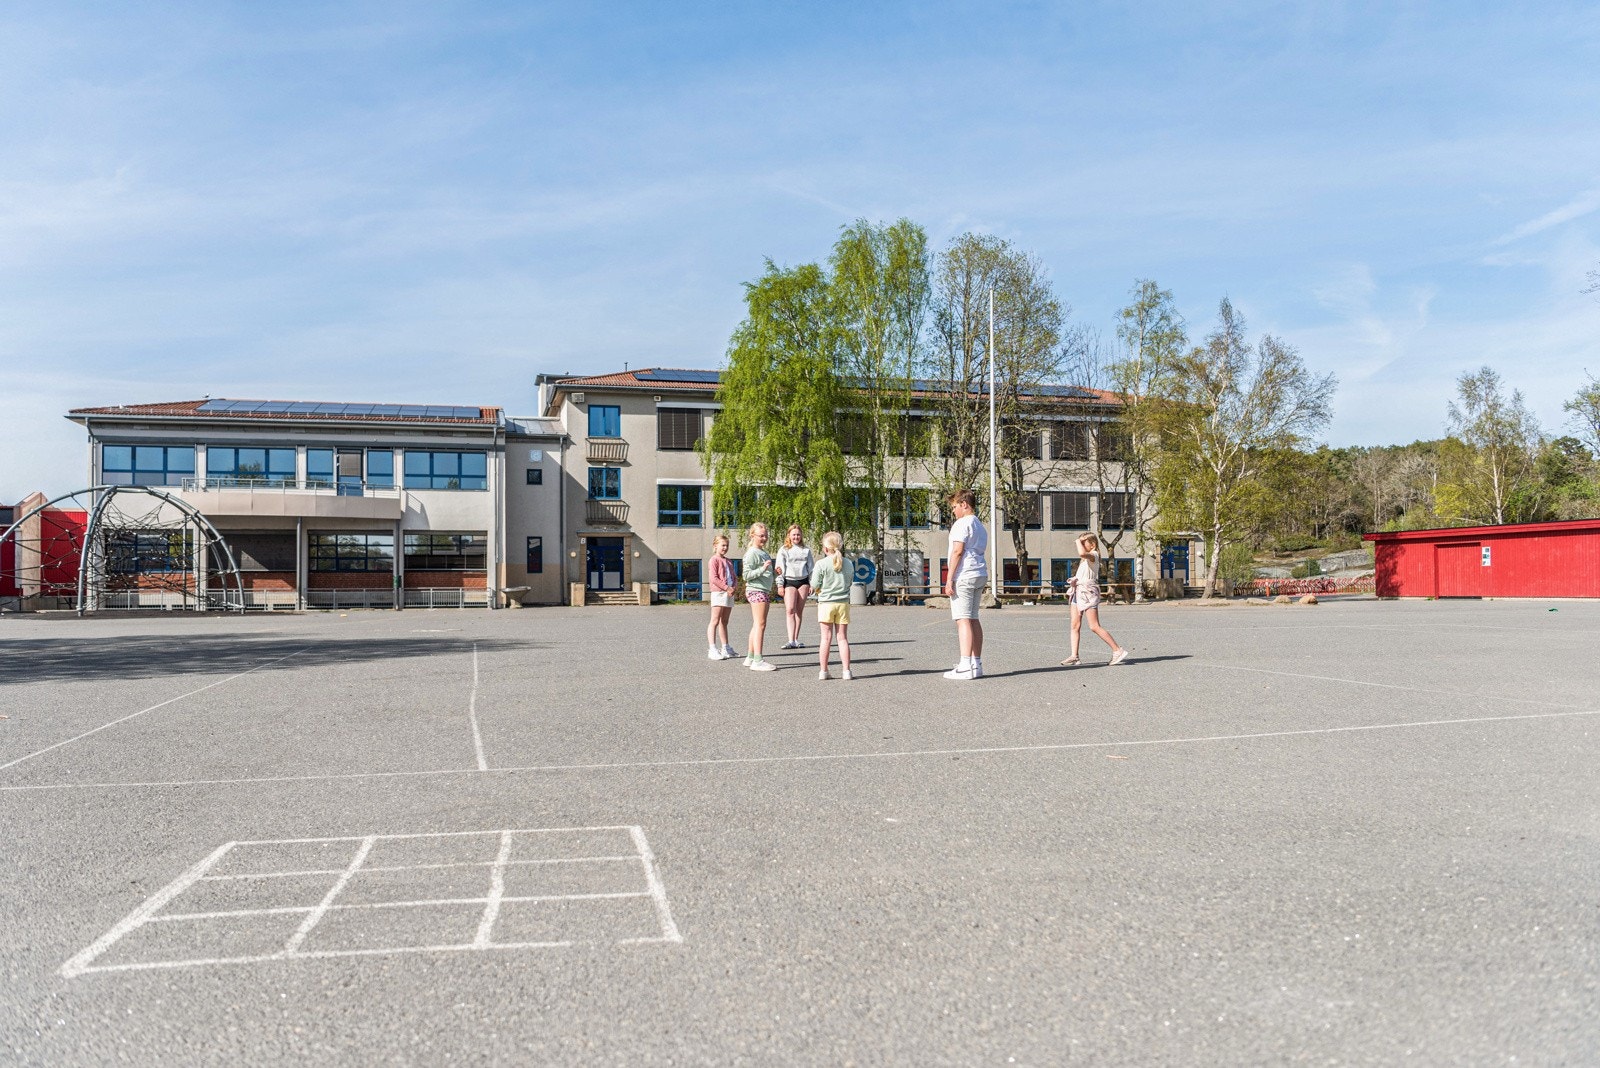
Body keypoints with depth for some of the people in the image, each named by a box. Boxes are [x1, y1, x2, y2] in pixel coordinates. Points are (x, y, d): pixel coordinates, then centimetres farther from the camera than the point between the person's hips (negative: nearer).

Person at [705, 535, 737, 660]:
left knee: (724, 622, 12)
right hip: (718, 593, -8)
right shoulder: (714, 560, -5)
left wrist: (733, 587, 0)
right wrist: (726, 588, -17)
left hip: (729, 593, 8)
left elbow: (734, 577, 20)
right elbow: (714, 578, -14)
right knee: (715, 621, -9)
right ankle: (712, 650, -12)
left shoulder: (729, 561, 19)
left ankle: (725, 648, 16)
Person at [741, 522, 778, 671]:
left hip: (764, 591, 10)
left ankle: (750, 658, 20)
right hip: (756, 590, -10)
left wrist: (769, 591, 20)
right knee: (760, 624, -14)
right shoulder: (751, 553, -11)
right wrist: (763, 569, -25)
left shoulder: (764, 552, 17)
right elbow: (746, 575, -17)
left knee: (757, 625, 13)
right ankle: (758, 661, -17)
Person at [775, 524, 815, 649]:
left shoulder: (806, 550, 12)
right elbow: (780, 568, 2)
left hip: (803, 581, 3)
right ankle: (791, 640, -22)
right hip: (789, 581, -3)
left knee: (799, 611, 4)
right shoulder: (783, 550, 5)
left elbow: (811, 567, 14)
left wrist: (812, 584, 8)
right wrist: (780, 585, -5)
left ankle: (796, 640, 10)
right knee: (790, 610, -14)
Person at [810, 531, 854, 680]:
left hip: (826, 603, -2)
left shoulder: (821, 564, -9)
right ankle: (846, 671, 5)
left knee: (826, 638, 3)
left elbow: (815, 585, -7)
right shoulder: (849, 564, 2)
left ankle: (823, 671, 6)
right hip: (843, 603, 2)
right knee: (843, 638, 7)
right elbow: (849, 583, 11)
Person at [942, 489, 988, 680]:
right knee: (973, 619, 11)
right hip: (980, 575, 10)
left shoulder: (962, 523, -8)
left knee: (963, 619, -12)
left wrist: (949, 578, -16)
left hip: (964, 575, -10)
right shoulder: (980, 526, 22)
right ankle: (977, 664, 12)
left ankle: (965, 666, -17)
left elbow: (957, 551, -15)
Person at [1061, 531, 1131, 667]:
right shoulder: (1084, 559, 19)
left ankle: (1118, 651, -5)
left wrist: (1078, 542, -15)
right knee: (1075, 626, 3)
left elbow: (1082, 553, -32)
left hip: (1088, 592, -9)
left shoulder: (1093, 555, -10)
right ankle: (1074, 657, 1)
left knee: (1094, 626, -11)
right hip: (1078, 591, 9)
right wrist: (1074, 580, 3)